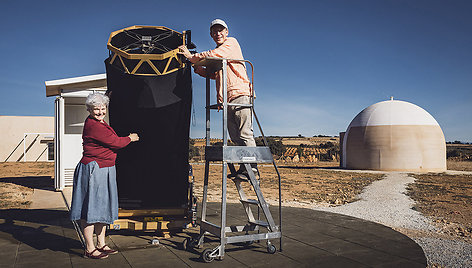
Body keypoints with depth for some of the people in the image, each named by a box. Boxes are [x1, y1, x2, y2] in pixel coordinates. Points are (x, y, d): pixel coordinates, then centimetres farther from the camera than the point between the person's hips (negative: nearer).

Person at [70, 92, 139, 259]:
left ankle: (101, 244, 26)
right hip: (93, 171, -10)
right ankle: (89, 250, 7)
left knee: (103, 207, 15)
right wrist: (130, 138, 0)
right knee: (90, 208, -2)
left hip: (105, 170, 10)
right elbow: (115, 142, -17)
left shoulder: (101, 123, 11)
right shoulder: (92, 125, -17)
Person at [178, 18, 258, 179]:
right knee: (235, 137, 2)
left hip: (240, 94, -8)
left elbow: (214, 55, -12)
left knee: (245, 134, -13)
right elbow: (214, 74, 27)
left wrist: (192, 57, -5)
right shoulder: (217, 54, 28)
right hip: (227, 99, 8)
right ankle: (243, 169, 4)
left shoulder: (231, 42, 5)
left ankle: (251, 168, -13)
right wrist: (197, 67, 14)